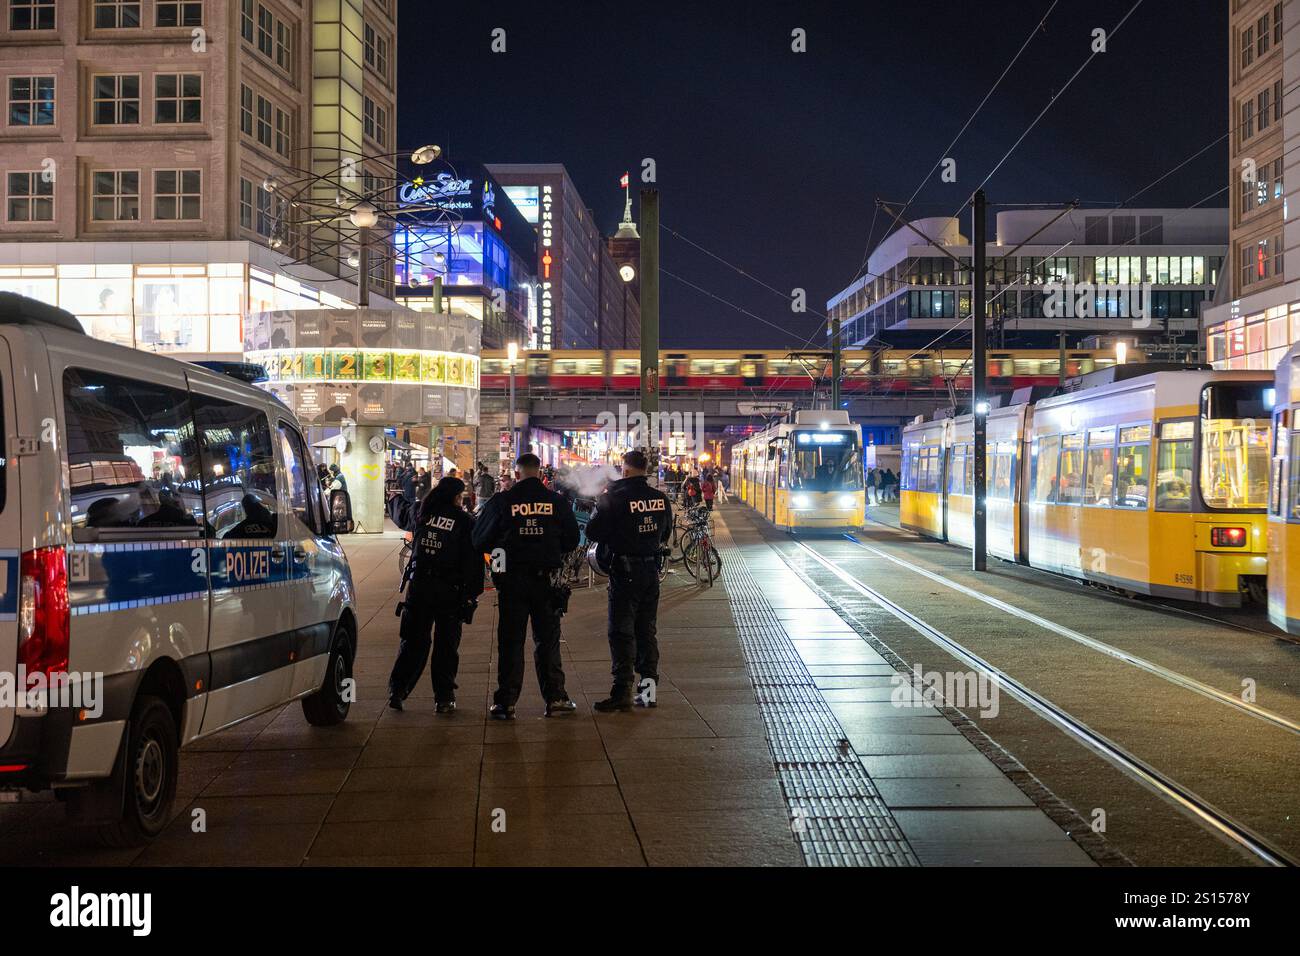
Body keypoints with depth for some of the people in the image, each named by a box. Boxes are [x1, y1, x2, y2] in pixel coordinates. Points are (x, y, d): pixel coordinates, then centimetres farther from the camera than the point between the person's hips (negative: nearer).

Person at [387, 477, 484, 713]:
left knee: (412, 640, 10)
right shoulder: (464, 522, -5)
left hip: (418, 585, 4)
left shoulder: (423, 515, 5)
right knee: (446, 644, 4)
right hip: (448, 590, -3)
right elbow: (473, 561, -7)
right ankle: (444, 697, 4)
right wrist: (473, 593, -3)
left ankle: (397, 691, 6)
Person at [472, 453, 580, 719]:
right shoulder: (557, 502, -3)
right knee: (548, 640, 11)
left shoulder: (502, 501, -7)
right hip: (547, 579, 1)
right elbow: (572, 539, 6)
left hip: (512, 579, -1)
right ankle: (555, 698, 11)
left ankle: (505, 702, 4)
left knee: (510, 640, 5)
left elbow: (480, 540, -2)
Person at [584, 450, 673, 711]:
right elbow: (666, 534, 15)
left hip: (624, 571, -5)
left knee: (621, 632, -2)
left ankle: (623, 691, -6)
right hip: (651, 570, 5)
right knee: (646, 630, 14)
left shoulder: (613, 498, -15)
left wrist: (598, 508, 6)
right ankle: (649, 685, 15)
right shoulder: (661, 498, 3)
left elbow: (593, 532, -11)